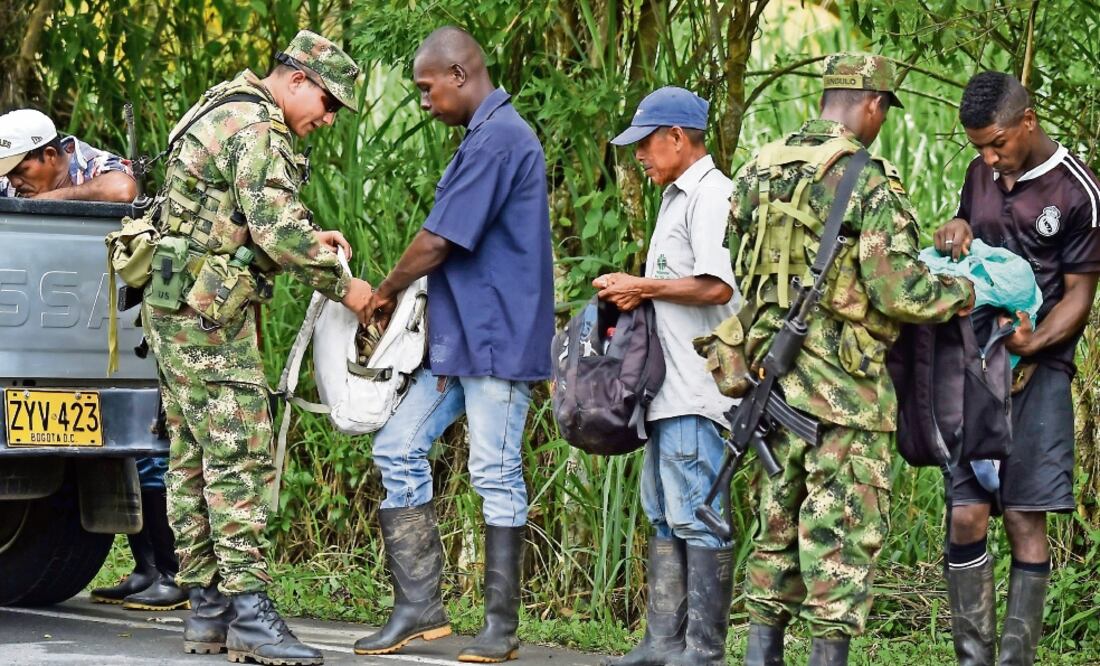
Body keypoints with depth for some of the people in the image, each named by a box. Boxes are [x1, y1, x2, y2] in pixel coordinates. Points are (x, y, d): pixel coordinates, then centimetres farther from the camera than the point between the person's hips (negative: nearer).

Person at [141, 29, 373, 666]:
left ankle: (206, 607, 13)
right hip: (209, 309, -11)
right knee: (241, 456, -12)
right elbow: (277, 231, -23)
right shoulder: (257, 129, -14)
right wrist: (341, 284, -12)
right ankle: (249, 613, -15)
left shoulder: (223, 113, 19)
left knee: (195, 458, 10)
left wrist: (308, 235, 11)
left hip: (177, 306, 11)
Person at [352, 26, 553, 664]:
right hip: (458, 337, 10)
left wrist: (385, 293, -2)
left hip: (497, 339, -10)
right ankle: (419, 607, 10)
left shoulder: (498, 138, -16)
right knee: (399, 449, 8)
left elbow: (440, 240, -17)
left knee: (496, 474, -4)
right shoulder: (487, 136, 16)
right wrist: (406, 300, 14)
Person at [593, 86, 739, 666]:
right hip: (668, 388, 11)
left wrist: (643, 286, -12)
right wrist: (632, 291, 10)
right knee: (664, 517, 12)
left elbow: (715, 287, -22)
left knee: (697, 519, -8)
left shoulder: (712, 196, -12)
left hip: (696, 390, -11)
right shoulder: (676, 199, 20)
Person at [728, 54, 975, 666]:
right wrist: (965, 294, -1)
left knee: (780, 515, 15)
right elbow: (897, 289, -17)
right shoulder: (868, 181, -13)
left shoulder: (760, 172, 9)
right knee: (845, 526, -2)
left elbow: (744, 272, 14)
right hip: (844, 383, -7)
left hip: (773, 367, 7)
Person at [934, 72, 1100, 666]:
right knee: (965, 517, -3)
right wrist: (954, 234, 3)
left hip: (1037, 371, -5)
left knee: (1024, 520, -5)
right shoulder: (981, 174, 12)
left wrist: (1035, 342, -23)